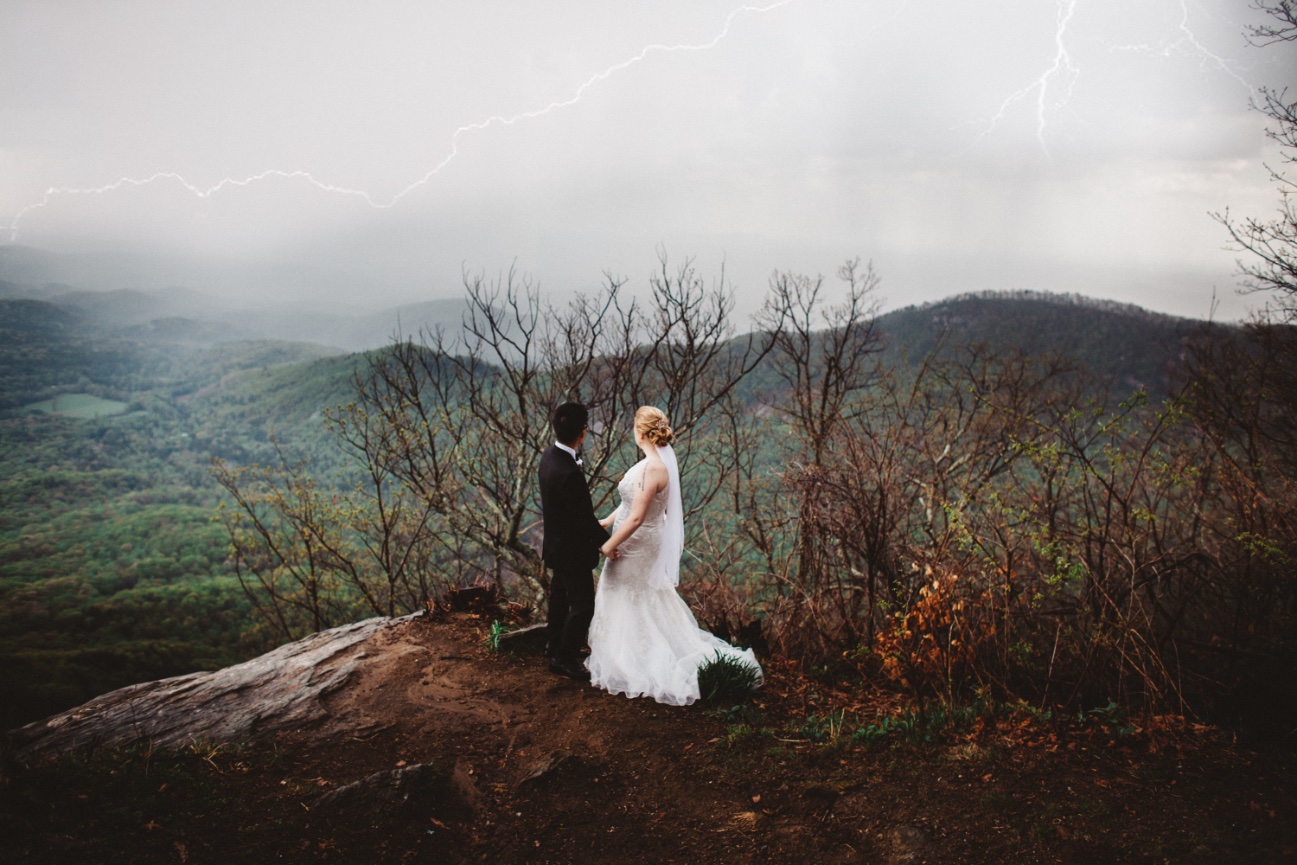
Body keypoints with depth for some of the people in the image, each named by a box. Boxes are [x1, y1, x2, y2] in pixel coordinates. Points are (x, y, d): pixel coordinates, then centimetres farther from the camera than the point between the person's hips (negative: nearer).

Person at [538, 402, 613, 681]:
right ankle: (566, 660, 19)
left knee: (559, 599, 26)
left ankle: (555, 647, 43)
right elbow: (584, 518, -26)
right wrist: (607, 541, -12)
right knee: (582, 606, 7)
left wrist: (594, 524, 9)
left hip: (556, 544, 10)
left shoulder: (549, 455, -5)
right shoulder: (569, 473, -34)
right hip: (572, 550, -10)